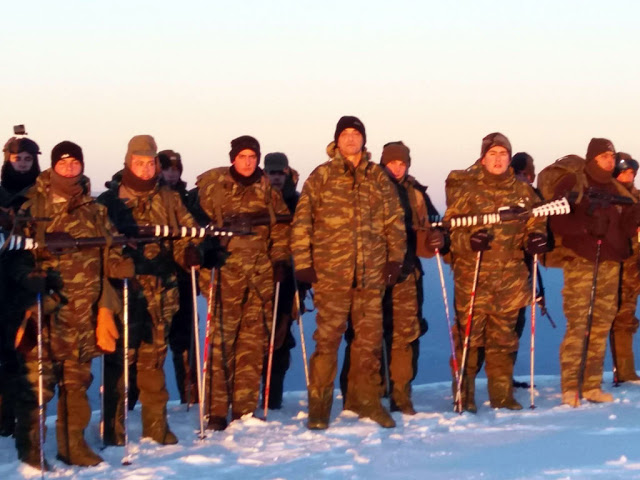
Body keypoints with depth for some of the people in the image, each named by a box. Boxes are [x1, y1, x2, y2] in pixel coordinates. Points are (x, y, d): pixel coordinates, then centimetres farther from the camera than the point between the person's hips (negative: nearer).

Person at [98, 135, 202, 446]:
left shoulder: (168, 200, 11)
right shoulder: (110, 200, 3)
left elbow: (184, 235, 7)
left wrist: (190, 253, -13)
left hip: (160, 291, 3)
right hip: (124, 289, -3)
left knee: (154, 359, 9)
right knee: (120, 357, -4)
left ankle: (156, 426, 17)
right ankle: (113, 428, 5)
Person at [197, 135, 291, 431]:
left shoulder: (267, 189, 12)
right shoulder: (212, 186, 2)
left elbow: (280, 225, 13)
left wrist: (280, 259, 3)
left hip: (261, 274, 4)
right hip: (226, 273, -3)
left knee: (254, 342, 4)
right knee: (222, 341, -8)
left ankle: (245, 409, 12)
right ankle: (216, 412, -3)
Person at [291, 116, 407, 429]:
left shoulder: (378, 177, 11)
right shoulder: (321, 176, 3)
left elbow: (395, 220, 13)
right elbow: (301, 222, 2)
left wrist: (395, 258, 5)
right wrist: (303, 263, -3)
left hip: (372, 273, 3)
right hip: (331, 272, -3)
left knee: (369, 338, 8)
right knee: (327, 338, -3)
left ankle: (366, 399, 21)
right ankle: (319, 406, 4)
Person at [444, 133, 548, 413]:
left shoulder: (523, 192, 9)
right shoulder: (465, 188, -1)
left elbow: (534, 223, 17)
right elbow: (451, 228, -3)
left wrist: (535, 237, -6)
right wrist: (469, 240, -23)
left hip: (510, 276, 3)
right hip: (472, 273, -3)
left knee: (504, 336, 9)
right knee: (469, 333, -4)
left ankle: (501, 394, 19)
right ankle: (463, 394, 8)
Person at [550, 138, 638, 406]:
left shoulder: (618, 190, 15)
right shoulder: (571, 184, 0)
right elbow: (557, 223, -7)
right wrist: (587, 225, -20)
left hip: (610, 263, 5)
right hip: (580, 261, -5)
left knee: (601, 325, 5)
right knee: (577, 325, -10)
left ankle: (592, 386, 12)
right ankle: (570, 387, -6)